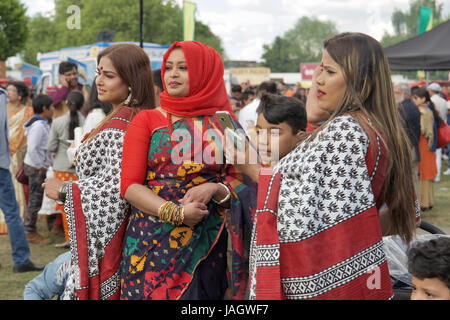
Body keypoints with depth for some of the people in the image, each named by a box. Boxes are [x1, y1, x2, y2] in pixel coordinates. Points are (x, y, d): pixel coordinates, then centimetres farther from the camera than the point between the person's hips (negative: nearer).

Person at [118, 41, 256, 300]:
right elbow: (129, 186, -2)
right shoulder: (147, 120, 6)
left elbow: (240, 181, 8)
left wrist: (214, 190, -14)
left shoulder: (223, 123, 8)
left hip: (207, 243, 1)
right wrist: (176, 213, -15)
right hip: (152, 241, -1)